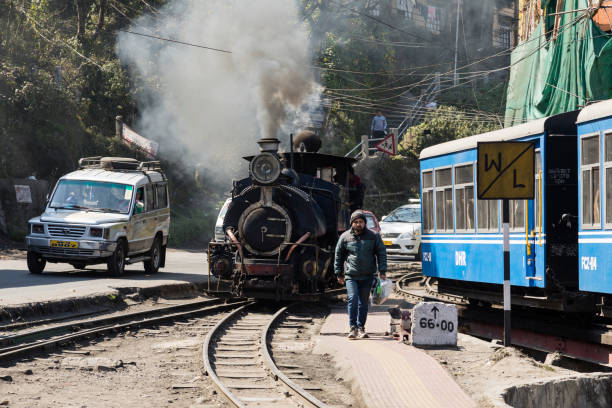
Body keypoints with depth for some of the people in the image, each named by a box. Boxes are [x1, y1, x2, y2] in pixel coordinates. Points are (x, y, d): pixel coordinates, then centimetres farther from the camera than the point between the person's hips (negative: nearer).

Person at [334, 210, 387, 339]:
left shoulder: (373, 236, 4)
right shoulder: (345, 237, 4)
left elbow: (381, 253, 8)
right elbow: (339, 256, 13)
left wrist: (382, 271, 0)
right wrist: (339, 274, 12)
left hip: (367, 276, 1)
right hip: (351, 276, -1)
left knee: (363, 302, 6)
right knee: (353, 299, -16)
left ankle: (361, 328, 16)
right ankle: (353, 327, -13)